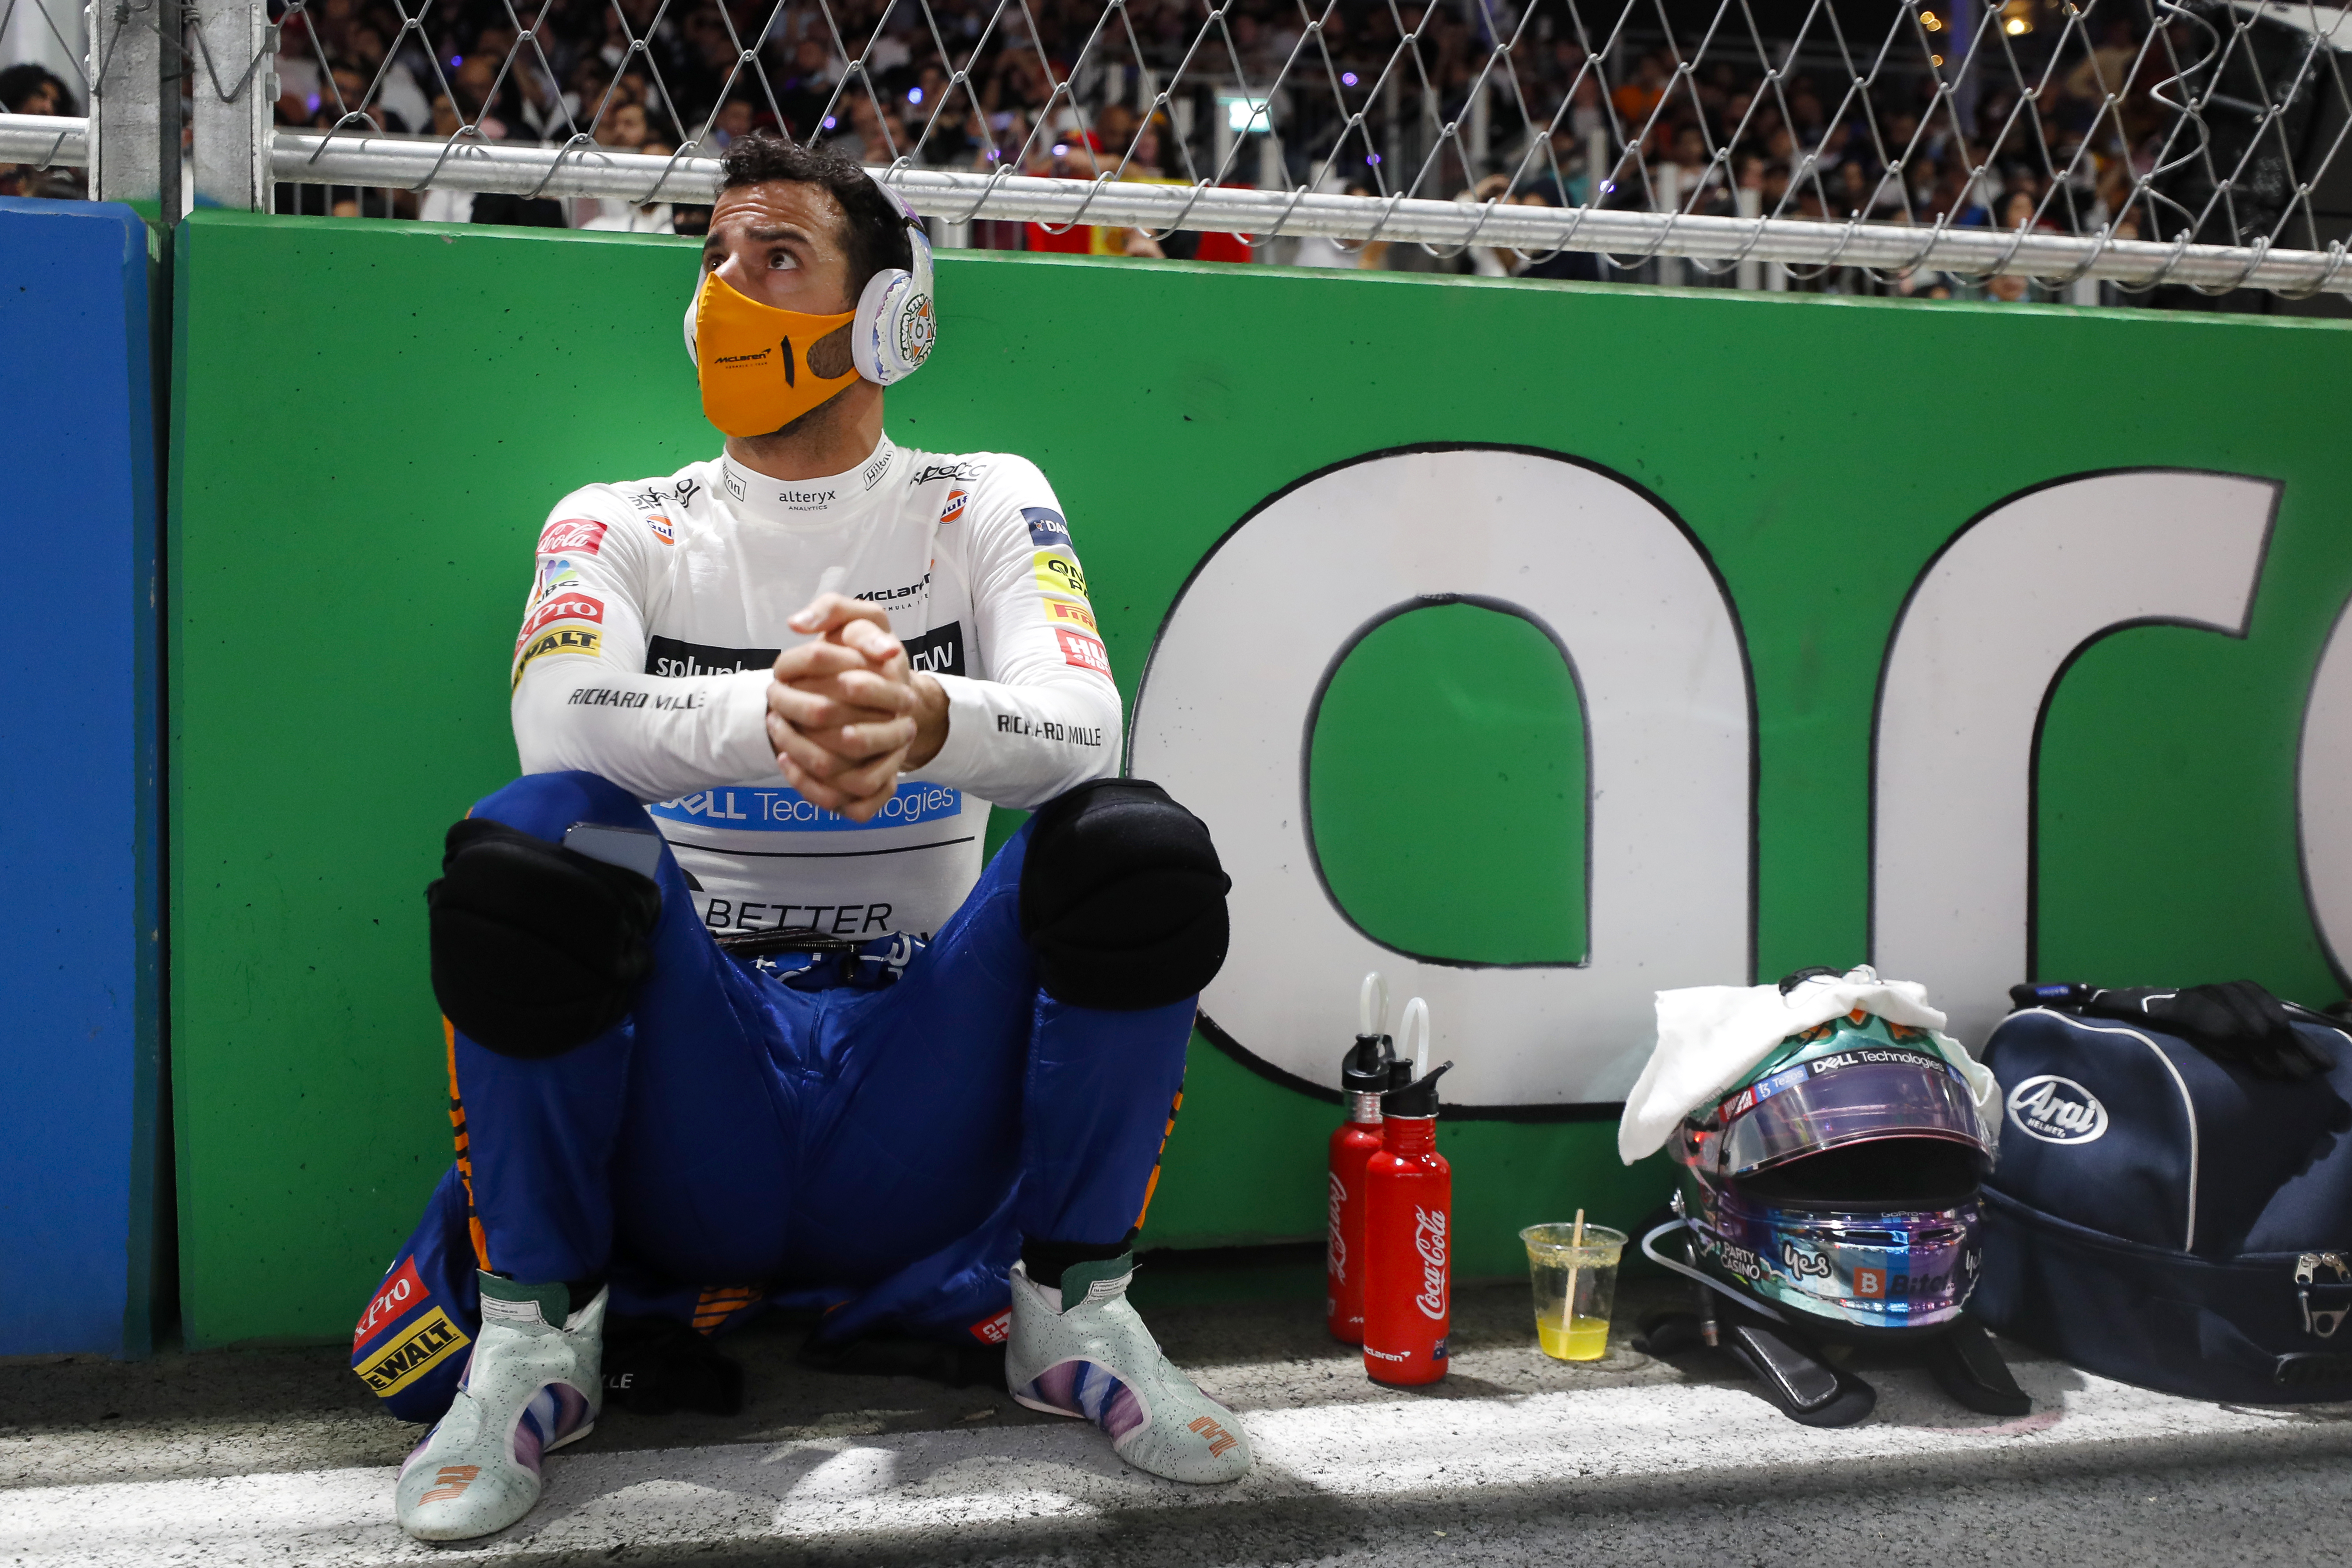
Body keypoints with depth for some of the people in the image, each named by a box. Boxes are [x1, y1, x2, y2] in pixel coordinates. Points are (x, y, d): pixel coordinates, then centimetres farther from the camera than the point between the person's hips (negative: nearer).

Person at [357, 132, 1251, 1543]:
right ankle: (536, 1330, -7)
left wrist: (923, 718, -37)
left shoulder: (984, 502, 8)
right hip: (684, 1105, 0)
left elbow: (1084, 725, -12)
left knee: (1138, 850, -24)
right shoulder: (618, 524, 8)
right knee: (537, 849, -29)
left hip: (922, 1089, 1)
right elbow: (555, 719, -15)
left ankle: (1075, 1315, -4)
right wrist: (766, 714, -36)